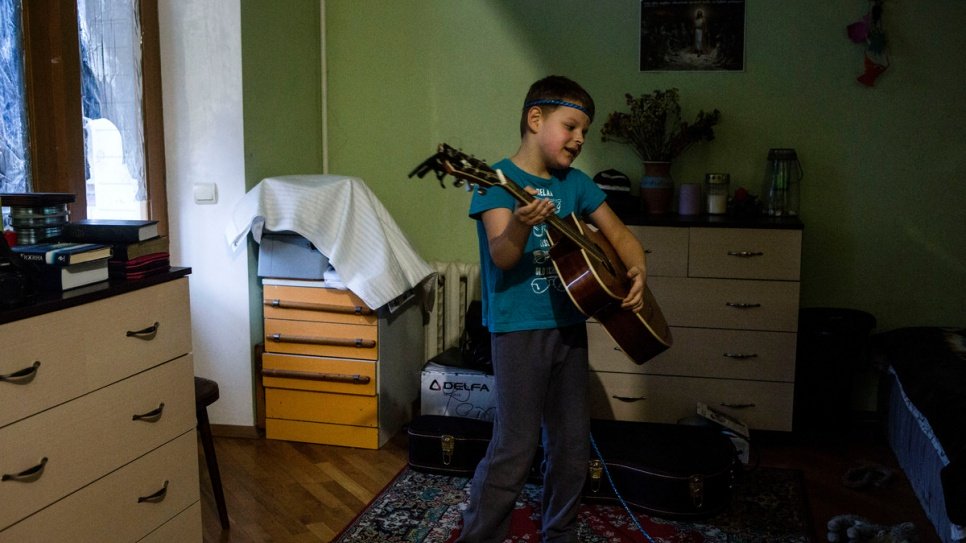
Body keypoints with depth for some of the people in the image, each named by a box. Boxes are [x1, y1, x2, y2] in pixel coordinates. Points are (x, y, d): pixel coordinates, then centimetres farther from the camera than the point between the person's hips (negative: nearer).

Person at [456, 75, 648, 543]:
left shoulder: (575, 183, 10)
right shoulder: (499, 180, -8)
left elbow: (617, 232, 18)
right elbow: (502, 257, -20)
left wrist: (637, 270, -2)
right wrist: (522, 224, -41)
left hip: (568, 326, 6)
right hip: (519, 329, -6)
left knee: (572, 447, 13)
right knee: (515, 451, -6)